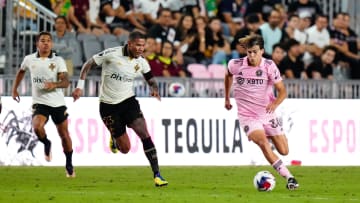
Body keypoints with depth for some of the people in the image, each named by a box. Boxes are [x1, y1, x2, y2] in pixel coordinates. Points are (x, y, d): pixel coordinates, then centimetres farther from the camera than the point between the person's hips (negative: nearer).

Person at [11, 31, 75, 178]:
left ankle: (69, 165, 26)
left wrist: (54, 84, -32)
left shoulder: (58, 61, -5)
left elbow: (66, 82, -12)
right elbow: (21, 72, 24)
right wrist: (14, 89, 22)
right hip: (40, 102, 0)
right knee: (37, 127, -28)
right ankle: (46, 144, 6)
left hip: (58, 103, 0)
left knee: (64, 134, 7)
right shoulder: (29, 59, 2)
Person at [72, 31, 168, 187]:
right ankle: (114, 139, 36)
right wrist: (80, 86, -9)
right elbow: (88, 64, -5)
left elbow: (151, 81, 10)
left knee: (144, 133, -18)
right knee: (125, 148, -2)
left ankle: (157, 175, -16)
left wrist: (155, 90, -14)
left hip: (128, 101, 3)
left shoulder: (142, 62, -3)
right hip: (109, 105, -3)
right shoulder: (112, 54, -16)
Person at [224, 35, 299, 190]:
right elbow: (228, 75, 15)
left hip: (267, 113, 2)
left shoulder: (269, 66, -10)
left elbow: (282, 91, -9)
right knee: (263, 143, -29)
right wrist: (227, 98, 21)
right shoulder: (236, 65, -9)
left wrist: (275, 103, -29)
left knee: (284, 151, 6)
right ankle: (289, 177, -29)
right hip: (248, 116, -2)